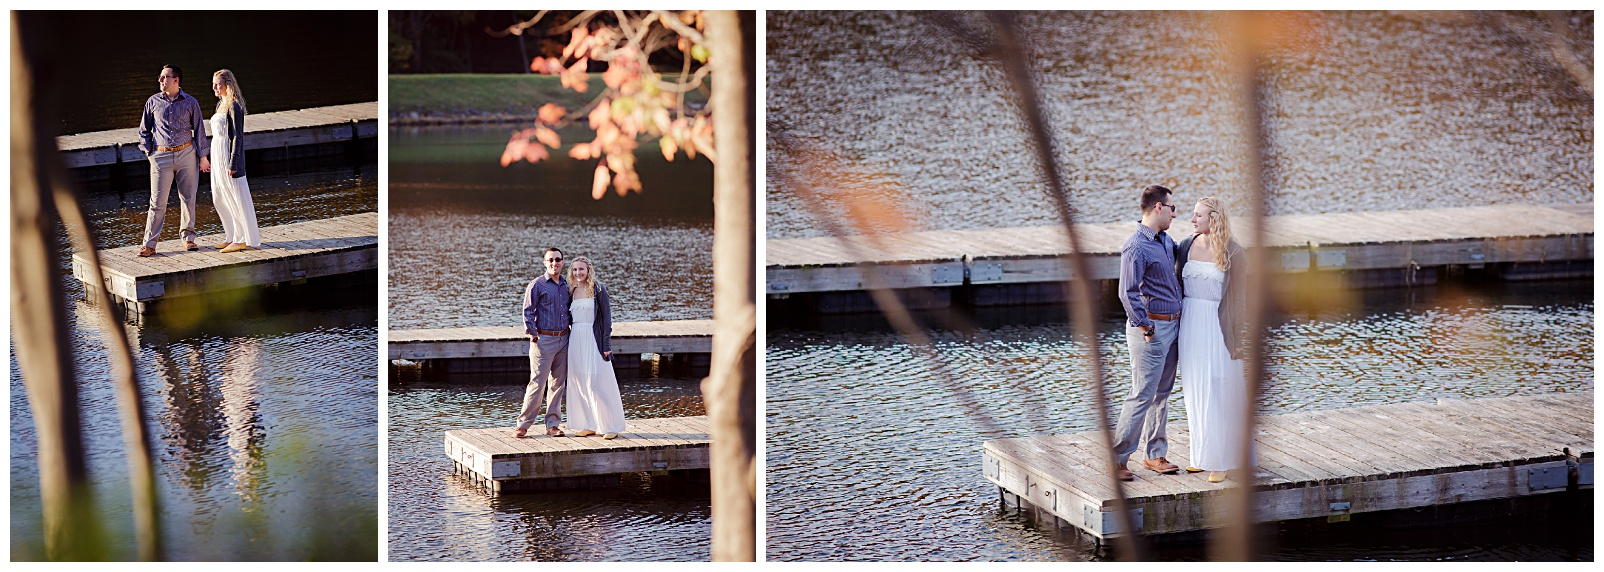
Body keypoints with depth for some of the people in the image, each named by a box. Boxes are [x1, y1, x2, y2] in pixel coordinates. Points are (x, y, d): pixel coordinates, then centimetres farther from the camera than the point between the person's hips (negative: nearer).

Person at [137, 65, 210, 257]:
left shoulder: (190, 103, 2)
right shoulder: (153, 102, 4)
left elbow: (199, 129, 7)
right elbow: (144, 130, 14)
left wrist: (203, 156, 6)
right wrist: (148, 153, 6)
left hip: (186, 154, 0)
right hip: (161, 157, 0)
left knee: (188, 198, 6)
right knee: (158, 201, -3)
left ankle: (188, 238, 19)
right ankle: (149, 244, 0)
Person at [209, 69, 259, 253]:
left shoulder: (234, 106, -14)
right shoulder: (221, 104, 13)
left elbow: (237, 137, -17)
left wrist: (232, 163, -20)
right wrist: (210, 159, 20)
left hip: (229, 155, -10)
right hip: (218, 155, 10)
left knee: (236, 198, -2)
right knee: (219, 198, 13)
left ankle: (245, 239, 5)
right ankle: (233, 236, 23)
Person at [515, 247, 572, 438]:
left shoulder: (566, 285, 12)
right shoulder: (537, 285, -5)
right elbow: (527, 312, -7)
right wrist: (533, 336, -10)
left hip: (563, 339, 6)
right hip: (544, 340, -6)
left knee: (558, 384, 8)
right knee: (537, 383, -7)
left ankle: (552, 424, 15)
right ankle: (523, 424, -1)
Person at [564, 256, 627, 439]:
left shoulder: (598, 290, -4)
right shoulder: (571, 291, 11)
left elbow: (607, 317, -6)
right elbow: (568, 316, 15)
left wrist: (606, 345, -12)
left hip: (594, 340, -5)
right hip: (575, 340, 5)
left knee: (598, 383, -5)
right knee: (579, 383, 6)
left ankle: (610, 425, 2)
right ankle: (588, 424, 14)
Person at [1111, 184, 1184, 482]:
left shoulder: (1165, 241, 11)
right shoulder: (1136, 247, -17)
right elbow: (1128, 294, -23)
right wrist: (1145, 328, -20)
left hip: (1172, 325, 9)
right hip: (1151, 328, -9)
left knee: (1162, 393, 13)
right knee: (1143, 395, -8)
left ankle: (1155, 454, 22)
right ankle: (1117, 458, -2)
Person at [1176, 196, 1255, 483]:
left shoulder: (1233, 252, -7)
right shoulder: (1186, 247, 5)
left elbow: (1238, 296, -5)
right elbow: (1176, 287, 10)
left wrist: (1237, 339, -8)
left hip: (1217, 326, -5)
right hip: (1189, 323, 5)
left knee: (1217, 394, -2)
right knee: (1195, 392, 10)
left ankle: (1219, 460, 4)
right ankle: (1201, 454, 19)